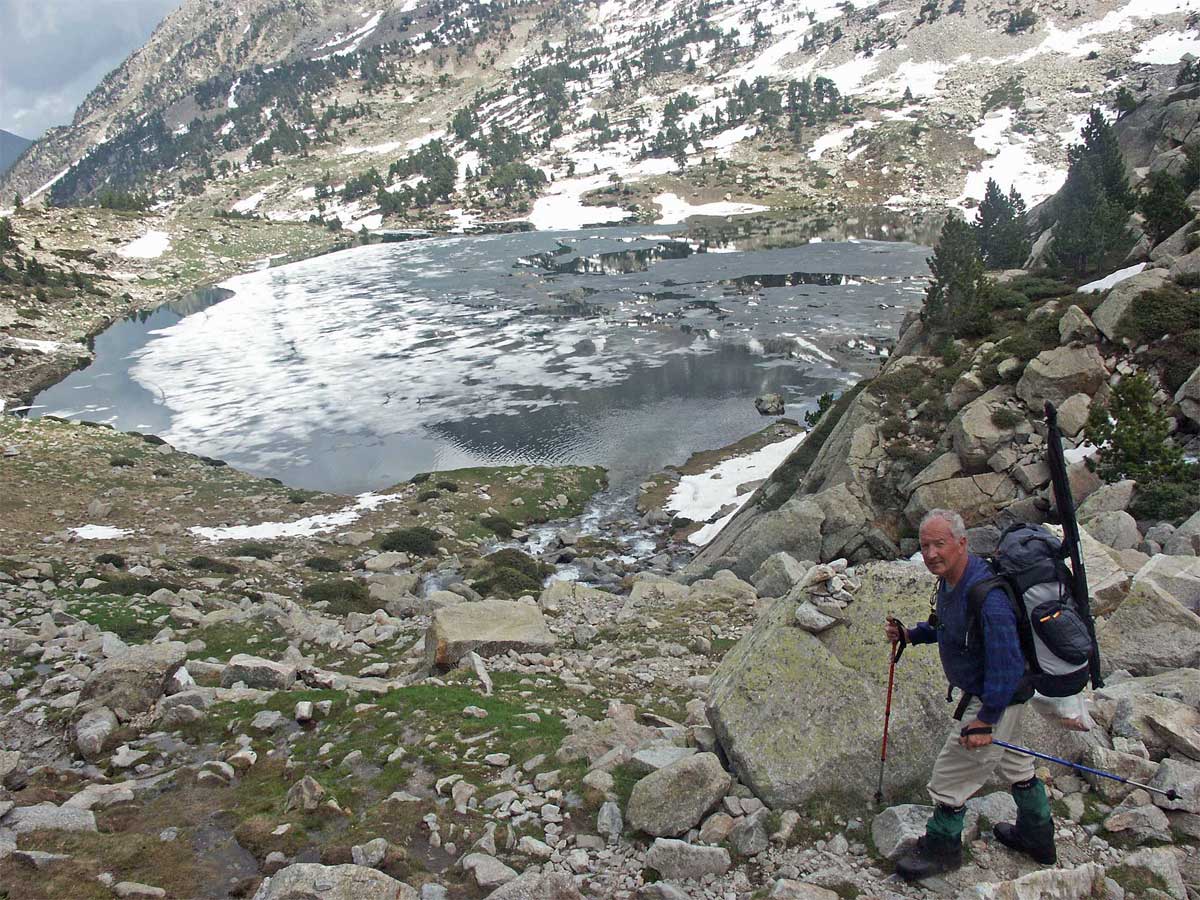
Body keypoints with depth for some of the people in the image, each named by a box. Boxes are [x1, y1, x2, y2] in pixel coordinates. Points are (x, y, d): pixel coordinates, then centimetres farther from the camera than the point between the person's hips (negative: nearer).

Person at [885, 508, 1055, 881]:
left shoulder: (985, 595, -35)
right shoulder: (951, 579, -3)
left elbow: (1006, 663, -33)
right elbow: (949, 627, 16)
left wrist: (984, 721, -27)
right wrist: (911, 634, 0)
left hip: (996, 697, -10)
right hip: (998, 692, 10)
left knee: (951, 775, 4)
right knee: (1014, 762, 27)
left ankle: (941, 848, 25)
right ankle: (1038, 836, 48)